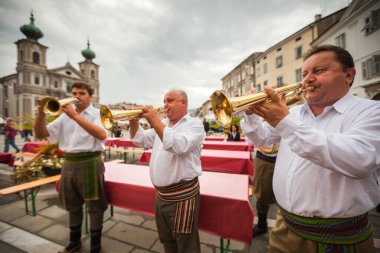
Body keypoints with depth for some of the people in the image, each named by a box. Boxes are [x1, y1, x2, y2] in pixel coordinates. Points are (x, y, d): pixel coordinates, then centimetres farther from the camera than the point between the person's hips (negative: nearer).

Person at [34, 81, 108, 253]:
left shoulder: (97, 113, -6)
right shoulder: (65, 115, 11)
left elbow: (102, 135, -26)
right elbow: (41, 134, 6)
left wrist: (75, 116, -27)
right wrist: (41, 112, -9)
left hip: (90, 163, -5)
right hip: (69, 164, 6)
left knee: (94, 206, 6)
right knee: (72, 205, 21)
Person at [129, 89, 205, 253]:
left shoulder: (194, 124, -12)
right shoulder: (162, 124, 11)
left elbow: (178, 146, -30)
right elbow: (141, 140, 12)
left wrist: (155, 122, -25)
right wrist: (133, 120, -3)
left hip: (182, 195, -7)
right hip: (161, 194, 7)